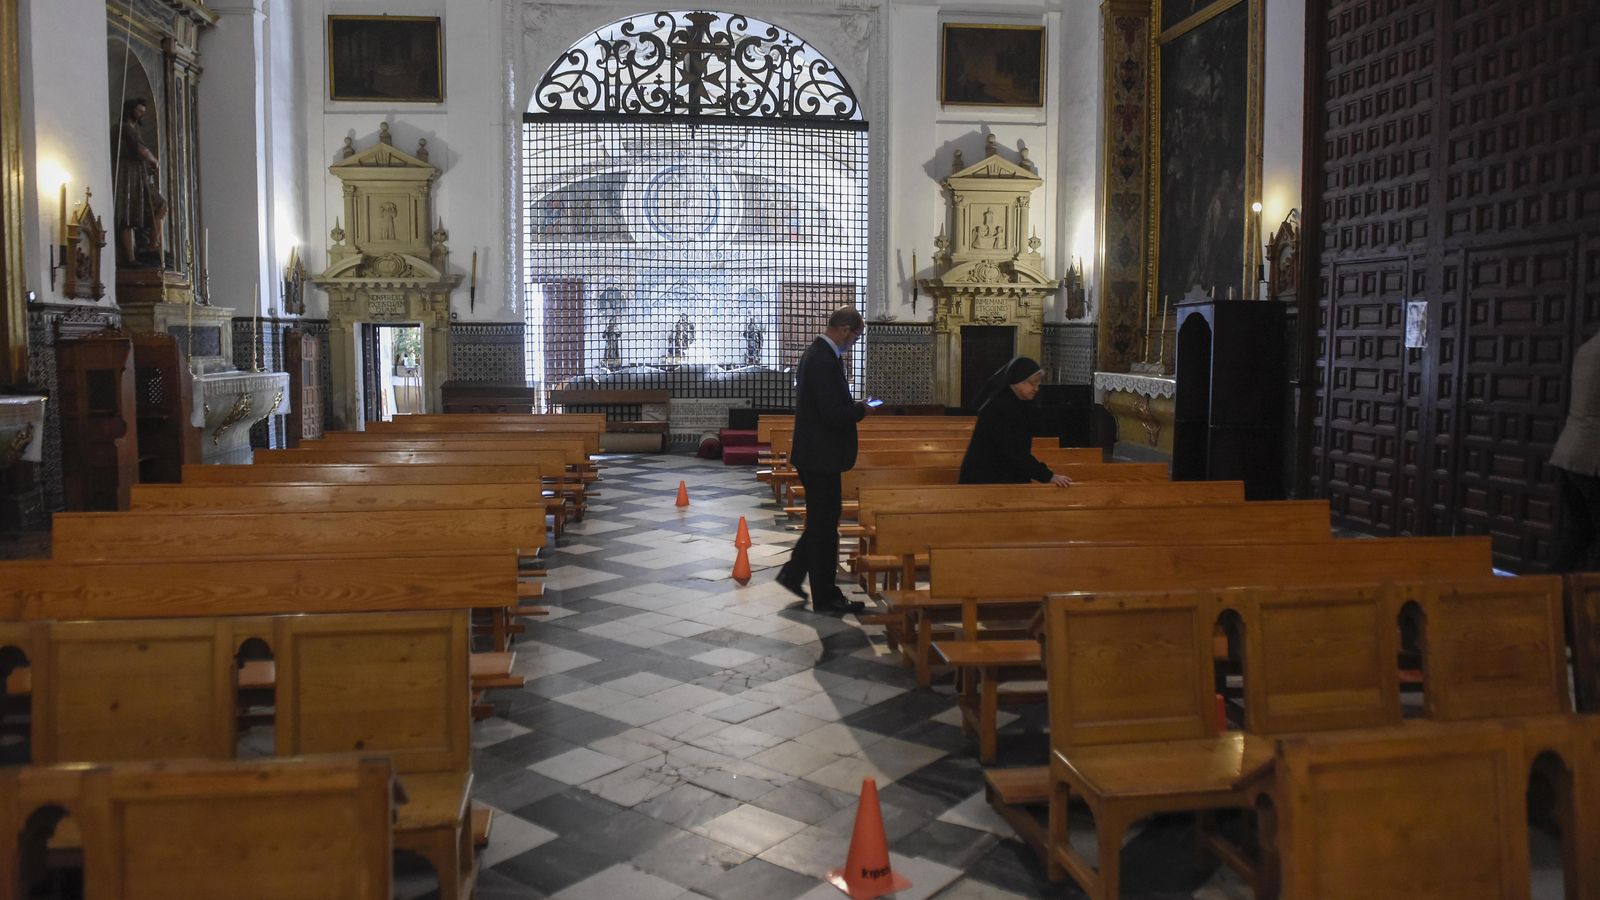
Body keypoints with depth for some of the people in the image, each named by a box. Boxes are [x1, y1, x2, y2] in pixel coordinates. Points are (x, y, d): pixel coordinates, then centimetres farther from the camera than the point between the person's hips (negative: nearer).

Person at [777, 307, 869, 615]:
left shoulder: (816, 353, 11)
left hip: (813, 453, 10)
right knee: (825, 524, 1)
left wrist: (852, 406, 7)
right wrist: (860, 410, -9)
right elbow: (834, 413, -27)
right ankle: (826, 597, 11)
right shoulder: (825, 360, -22)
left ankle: (792, 573, 28)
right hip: (821, 455, -10)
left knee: (820, 520, 21)